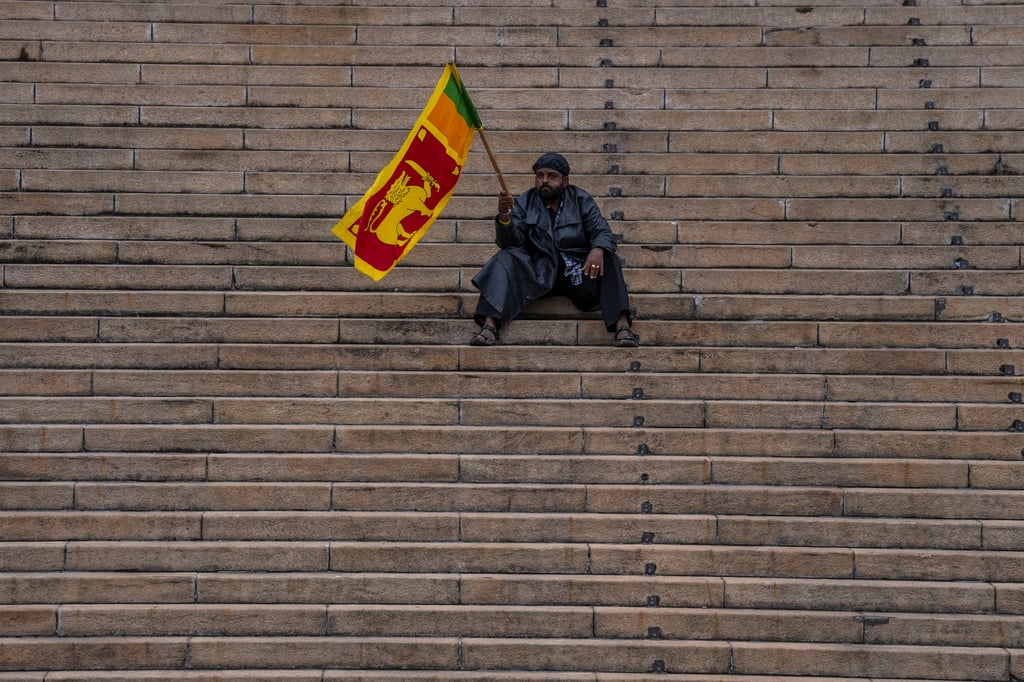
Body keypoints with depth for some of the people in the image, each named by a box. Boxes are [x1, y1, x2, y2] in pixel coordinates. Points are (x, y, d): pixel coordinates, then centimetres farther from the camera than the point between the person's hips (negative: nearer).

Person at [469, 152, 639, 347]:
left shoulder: (581, 200, 9)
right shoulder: (524, 203, 8)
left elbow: (602, 231, -1)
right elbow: (510, 241, -4)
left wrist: (598, 250, -26)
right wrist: (504, 217, -27)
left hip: (577, 272, 0)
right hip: (538, 274, 0)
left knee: (608, 261, -26)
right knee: (505, 260, -26)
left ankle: (622, 325, -39)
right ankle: (489, 326, -41)